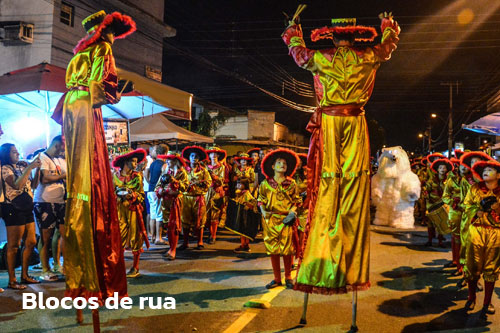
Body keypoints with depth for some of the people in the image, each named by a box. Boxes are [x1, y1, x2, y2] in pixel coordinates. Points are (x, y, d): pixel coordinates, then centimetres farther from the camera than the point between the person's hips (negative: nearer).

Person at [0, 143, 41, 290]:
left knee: (31, 242, 10)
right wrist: (30, 168, -20)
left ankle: (24, 275, 22)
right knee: (13, 246, -4)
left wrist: (37, 168, 3)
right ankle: (12, 280, 1)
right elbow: (17, 185, -21)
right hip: (14, 209, -8)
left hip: (27, 208, 8)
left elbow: (34, 185, 14)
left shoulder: (21, 167, 16)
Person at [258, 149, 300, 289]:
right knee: (272, 249, 2)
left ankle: (288, 277, 16)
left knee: (287, 248, 0)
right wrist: (263, 211, -5)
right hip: (270, 219, 1)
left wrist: (293, 210, -7)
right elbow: (261, 200, 10)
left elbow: (296, 200, 11)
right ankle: (277, 279, 14)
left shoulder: (291, 183, 5)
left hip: (286, 219, -1)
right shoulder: (266, 184, 5)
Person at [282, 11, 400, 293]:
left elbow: (297, 51, 22)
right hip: (355, 122, 0)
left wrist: (293, 30, 43)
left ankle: (324, 268, 0)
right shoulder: (368, 58, 2)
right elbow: (390, 44, 24)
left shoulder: (321, 59, 0)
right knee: (355, 189, 0)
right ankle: (352, 270, 3)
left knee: (327, 192, 0)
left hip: (329, 122, 0)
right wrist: (389, 25, 46)